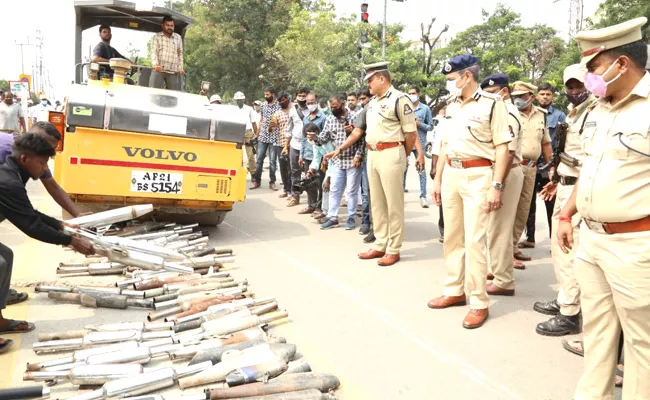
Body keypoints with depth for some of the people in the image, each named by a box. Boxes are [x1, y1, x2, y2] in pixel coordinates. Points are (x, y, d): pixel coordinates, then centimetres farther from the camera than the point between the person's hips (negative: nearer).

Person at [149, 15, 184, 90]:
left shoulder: (178, 38, 16)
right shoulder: (157, 37, 9)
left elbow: (180, 53, 18)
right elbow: (154, 52, 0)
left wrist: (180, 67, 6)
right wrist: (155, 64, -17)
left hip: (173, 72, 2)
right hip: (158, 70, -2)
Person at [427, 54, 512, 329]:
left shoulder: (492, 104, -6)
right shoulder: (451, 106, 14)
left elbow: (502, 148, -9)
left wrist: (496, 186, -15)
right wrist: (437, 178, 15)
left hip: (478, 176, -7)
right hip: (451, 174, 7)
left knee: (474, 240, -6)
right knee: (452, 237, 12)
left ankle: (479, 303, 4)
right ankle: (454, 290, 25)